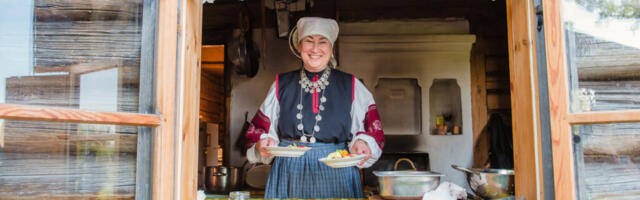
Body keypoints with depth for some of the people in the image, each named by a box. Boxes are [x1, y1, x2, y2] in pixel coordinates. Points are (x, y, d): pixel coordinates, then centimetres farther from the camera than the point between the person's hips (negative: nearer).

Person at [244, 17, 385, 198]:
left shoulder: (352, 86, 4)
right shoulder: (281, 85, 7)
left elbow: (372, 130, 3)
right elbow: (259, 130, 10)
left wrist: (362, 143, -18)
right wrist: (263, 144, -11)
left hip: (335, 177, 0)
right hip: (289, 176, 1)